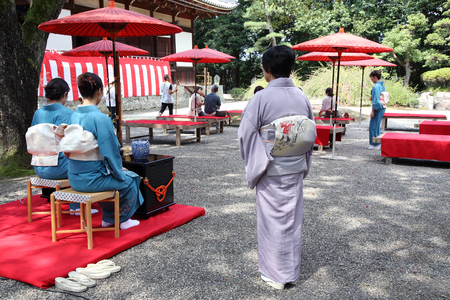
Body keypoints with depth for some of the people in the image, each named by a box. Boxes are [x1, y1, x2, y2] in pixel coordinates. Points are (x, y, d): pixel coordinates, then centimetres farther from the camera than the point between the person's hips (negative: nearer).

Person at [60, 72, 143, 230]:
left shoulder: (74, 116, 3)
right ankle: (123, 220, 31)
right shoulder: (100, 118, -21)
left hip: (74, 179, 8)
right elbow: (110, 151, -18)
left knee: (109, 175, 33)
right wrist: (119, 171, 2)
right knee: (130, 179, 17)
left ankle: (109, 218, 41)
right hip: (92, 180, -7)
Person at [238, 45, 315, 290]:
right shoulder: (302, 97, 0)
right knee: (293, 218, 16)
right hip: (296, 169, 5)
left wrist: (254, 165, 3)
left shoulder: (261, 98, -16)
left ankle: (275, 274, 21)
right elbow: (312, 134, 8)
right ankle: (291, 270, 31)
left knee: (273, 219, 8)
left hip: (271, 171, -5)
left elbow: (246, 135, -12)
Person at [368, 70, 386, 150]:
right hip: (382, 108, 10)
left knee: (373, 126, -3)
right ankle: (379, 143, 21)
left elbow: (376, 99, -19)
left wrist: (373, 111, -17)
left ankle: (376, 144, 2)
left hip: (378, 108, -10)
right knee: (377, 126, 16)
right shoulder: (382, 85, 14)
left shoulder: (376, 87, -16)